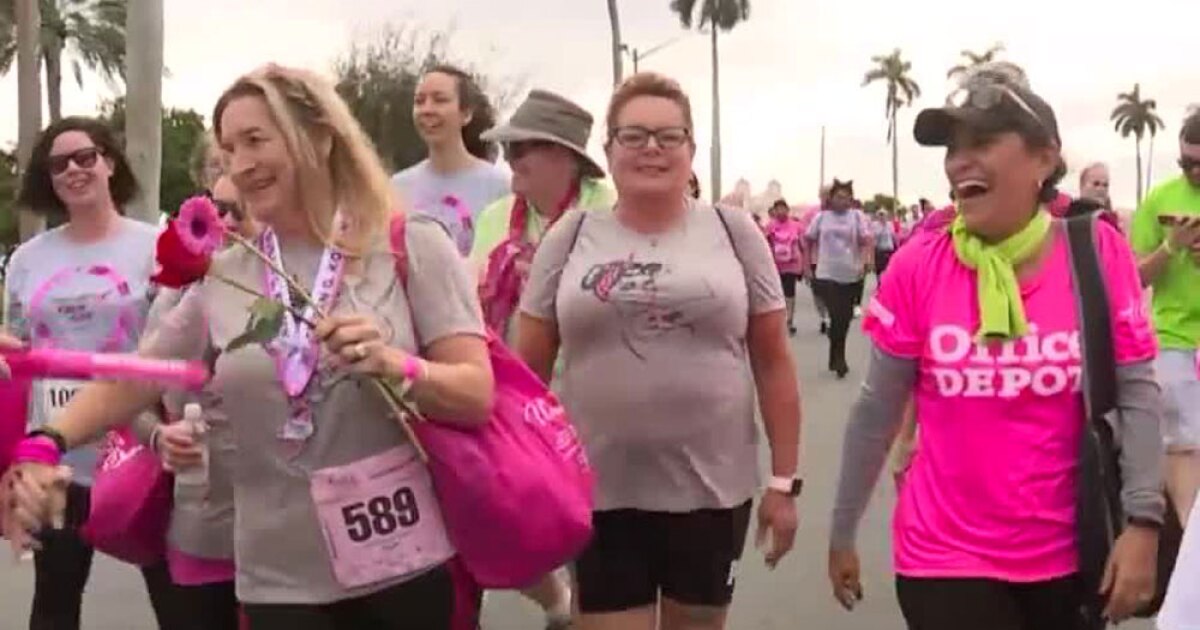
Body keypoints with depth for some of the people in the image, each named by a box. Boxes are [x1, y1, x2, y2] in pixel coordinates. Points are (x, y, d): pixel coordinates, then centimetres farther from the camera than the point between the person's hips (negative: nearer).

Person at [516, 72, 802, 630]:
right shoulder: (570, 239, 1)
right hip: (600, 492, 0)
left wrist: (784, 480, 0)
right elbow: (527, 369, 4)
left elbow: (773, 363, 3)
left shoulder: (733, 232, 1)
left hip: (711, 488, 1)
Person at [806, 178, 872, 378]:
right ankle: (838, 358, 4)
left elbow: (867, 241, -7)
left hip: (851, 275, 1)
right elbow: (809, 240, 11)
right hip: (826, 275, -1)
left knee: (845, 317, 9)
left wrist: (865, 262, -23)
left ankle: (836, 358, 26)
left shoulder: (857, 216, 1)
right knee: (836, 316, -10)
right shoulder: (821, 217, 4)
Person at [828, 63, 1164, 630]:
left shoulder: (1098, 253, -7)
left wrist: (1143, 520, -11)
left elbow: (1137, 393, -3)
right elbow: (877, 411, -1)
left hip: (1069, 557, 1)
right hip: (946, 558, -1)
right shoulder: (917, 267, -8)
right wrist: (843, 532, 4)